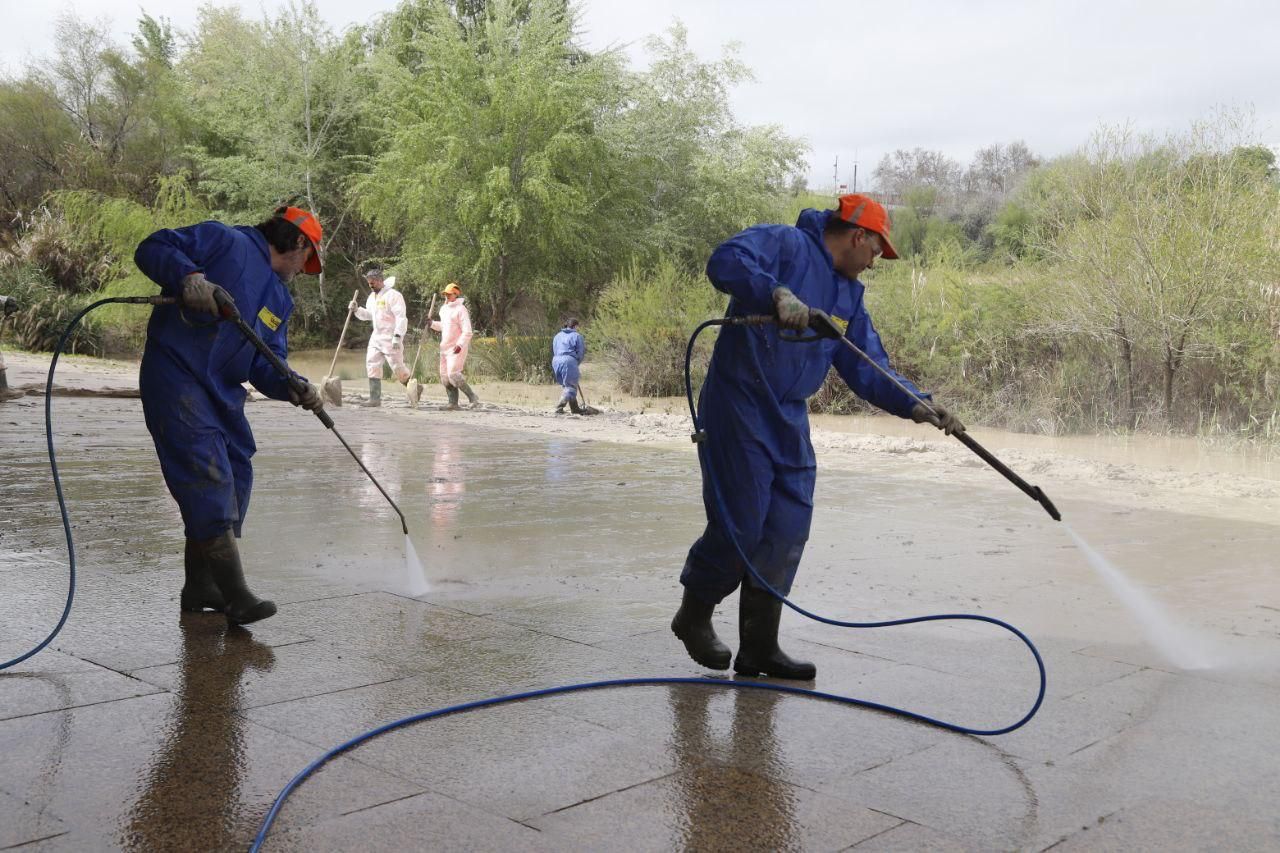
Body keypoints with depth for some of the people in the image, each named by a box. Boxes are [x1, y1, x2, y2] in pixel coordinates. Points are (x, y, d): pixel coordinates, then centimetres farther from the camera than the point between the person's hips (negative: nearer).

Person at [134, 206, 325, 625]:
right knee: (207, 475, -16)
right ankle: (234, 595, -18)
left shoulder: (281, 301, 20)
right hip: (175, 375, -9)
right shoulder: (227, 242, -3)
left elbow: (265, 366, 12)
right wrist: (189, 276, -28)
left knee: (236, 478, 11)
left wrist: (293, 386, -8)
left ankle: (200, 585, 25)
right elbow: (152, 248, -10)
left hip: (223, 393, 9)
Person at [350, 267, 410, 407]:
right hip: (376, 337, 8)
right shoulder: (372, 296, 14)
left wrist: (397, 336, -24)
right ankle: (375, 398, 2)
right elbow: (368, 314, 25)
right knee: (372, 365, 0)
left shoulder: (392, 295, -14)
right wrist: (357, 309, 6)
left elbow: (401, 317, -18)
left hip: (391, 339, -8)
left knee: (398, 368, -3)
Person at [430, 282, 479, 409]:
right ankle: (453, 402, 11)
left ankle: (473, 398, -9)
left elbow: (467, 331, -17)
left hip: (457, 348, -9)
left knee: (453, 374, -18)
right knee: (445, 376, 6)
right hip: (445, 347, 9)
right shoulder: (444, 309, 15)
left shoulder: (460, 309, -12)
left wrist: (460, 345, -27)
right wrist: (432, 324, 12)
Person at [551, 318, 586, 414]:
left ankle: (575, 408, 23)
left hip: (556, 362, 7)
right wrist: (576, 363, 15)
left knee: (567, 385, 18)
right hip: (569, 361, -7)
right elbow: (581, 352, 1)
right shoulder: (577, 336, 4)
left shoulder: (557, 335, 23)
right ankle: (559, 406, -20)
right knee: (571, 387, -2)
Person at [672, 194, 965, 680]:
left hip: (789, 420, 8)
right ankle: (694, 617, 19)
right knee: (740, 526, -6)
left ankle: (759, 647, 15)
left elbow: (868, 369, 16)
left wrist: (916, 405, 2)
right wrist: (778, 293, -36)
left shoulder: (850, 296, 17)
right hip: (738, 407, -8)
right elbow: (725, 260, -24)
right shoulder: (785, 244, -7)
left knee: (787, 531, 5)